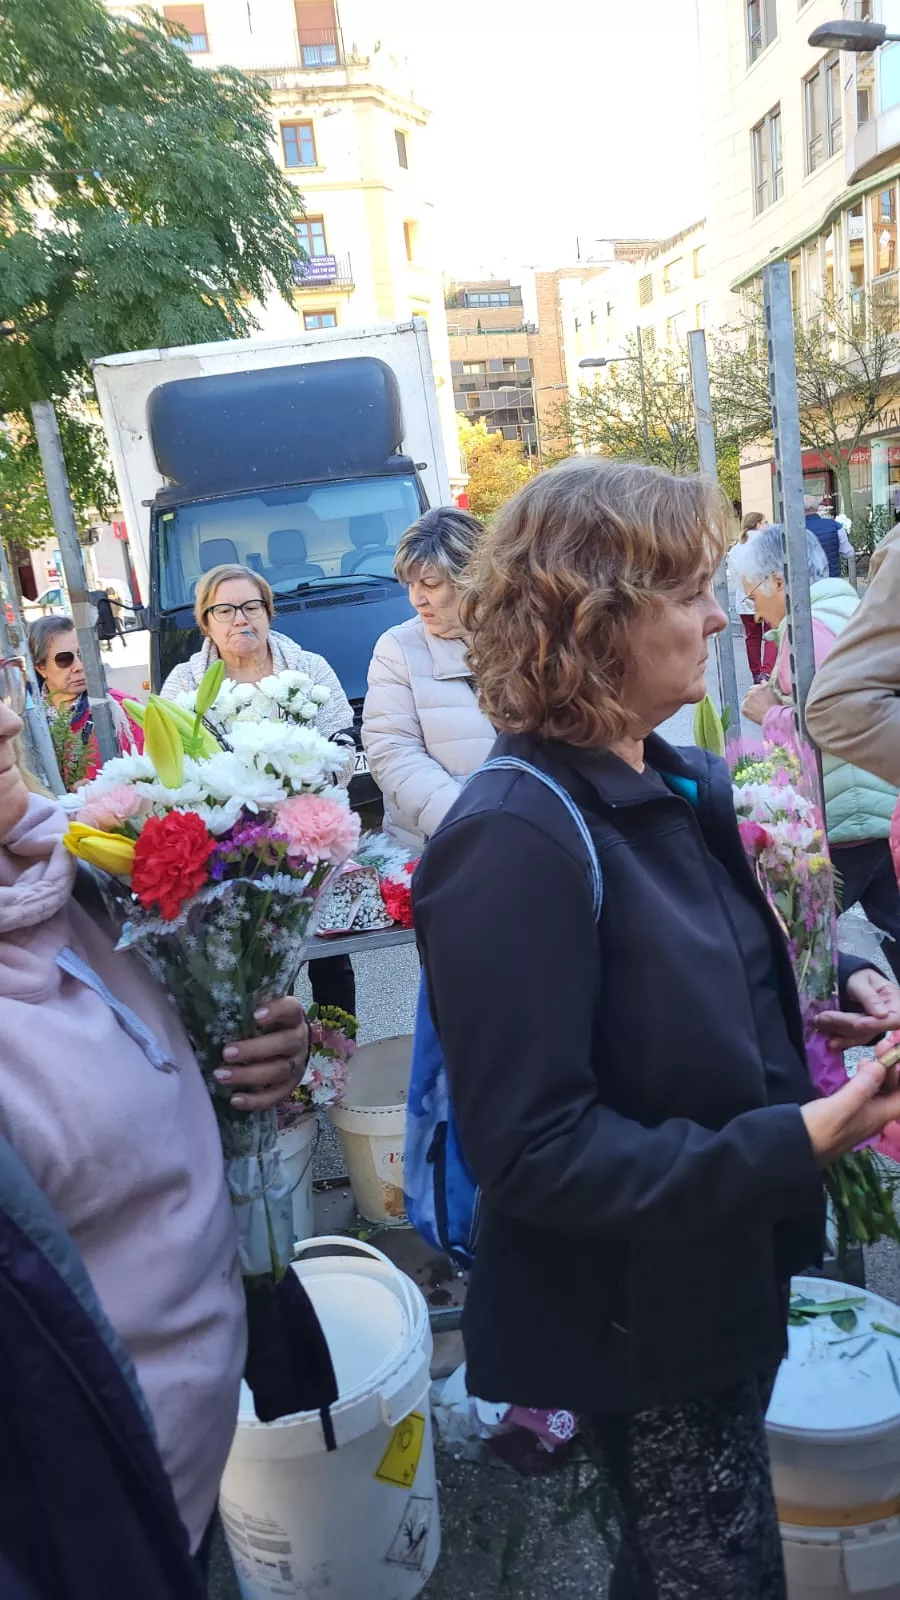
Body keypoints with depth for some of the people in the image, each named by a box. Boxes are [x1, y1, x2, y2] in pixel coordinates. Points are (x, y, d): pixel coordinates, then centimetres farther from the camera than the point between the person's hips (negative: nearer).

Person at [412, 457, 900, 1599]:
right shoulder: (515, 842, -28)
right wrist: (791, 1144, -30)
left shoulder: (683, 786, 0)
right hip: (639, 1322, -8)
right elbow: (530, 1151, -27)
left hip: (730, 1279, 8)